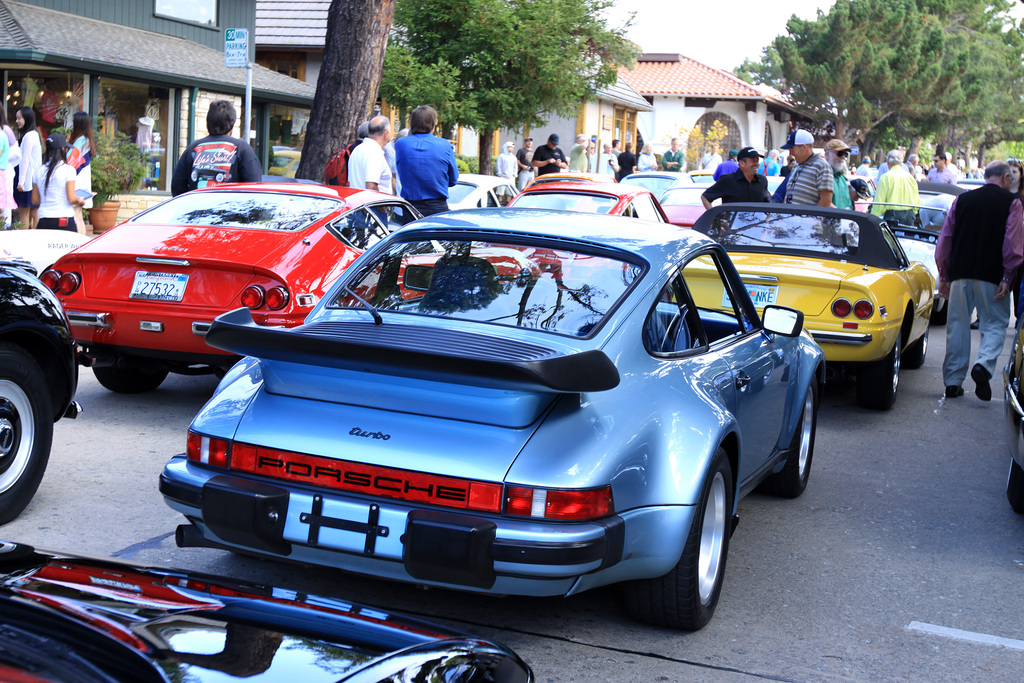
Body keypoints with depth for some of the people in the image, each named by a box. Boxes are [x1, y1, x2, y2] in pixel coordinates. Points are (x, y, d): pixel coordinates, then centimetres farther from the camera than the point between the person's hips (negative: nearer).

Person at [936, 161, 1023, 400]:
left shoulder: (962, 199, 11)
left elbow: (944, 239, 11)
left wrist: (944, 276, 16)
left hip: (960, 274, 4)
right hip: (991, 276, -3)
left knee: (957, 326, 10)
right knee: (994, 325, 5)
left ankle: (953, 382, 11)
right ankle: (984, 364, -21)